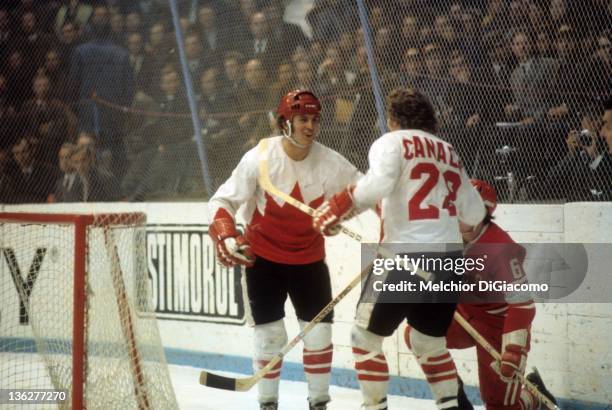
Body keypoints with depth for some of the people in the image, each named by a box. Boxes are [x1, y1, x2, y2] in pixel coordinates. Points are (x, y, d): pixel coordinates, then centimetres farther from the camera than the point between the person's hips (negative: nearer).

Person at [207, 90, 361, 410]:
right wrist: (225, 237, -29)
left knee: (319, 332, 2)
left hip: (309, 259, 2)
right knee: (270, 335, 0)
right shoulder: (260, 158, -18)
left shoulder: (330, 162, -12)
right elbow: (222, 201, -14)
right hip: (263, 258, -2)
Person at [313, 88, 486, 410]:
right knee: (429, 341, 23)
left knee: (365, 336, 8)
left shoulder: (392, 142, 1)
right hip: (449, 260, 6)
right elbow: (474, 215, 18)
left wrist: (338, 208, -14)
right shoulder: (448, 152, 19)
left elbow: (379, 183, -21)